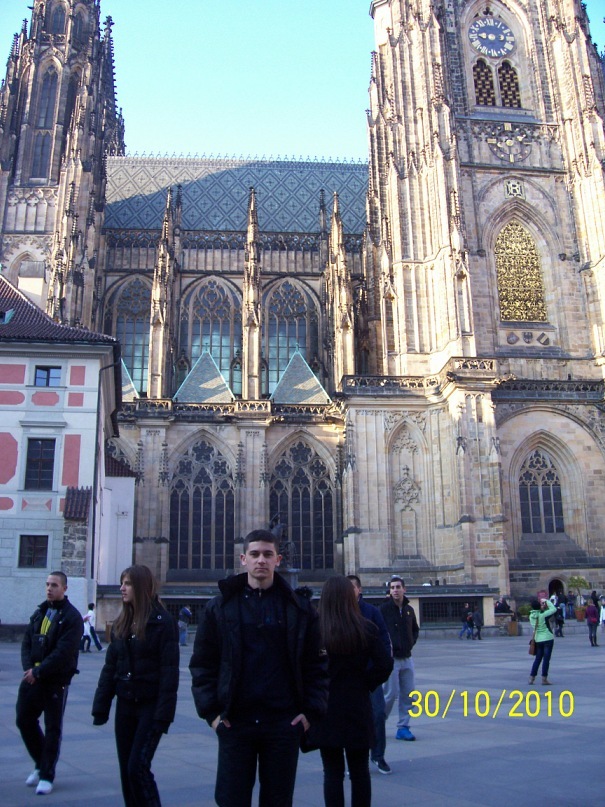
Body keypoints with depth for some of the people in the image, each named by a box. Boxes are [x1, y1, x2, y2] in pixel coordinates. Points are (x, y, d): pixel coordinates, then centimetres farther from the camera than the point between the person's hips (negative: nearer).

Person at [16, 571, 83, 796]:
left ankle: (47, 775, 15)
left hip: (57, 680, -6)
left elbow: (63, 653, -19)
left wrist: (38, 672, -20)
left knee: (53, 728, 3)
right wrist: (28, 667, -9)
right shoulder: (40, 612, 10)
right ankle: (41, 764, 31)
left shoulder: (72, 617, -11)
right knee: (24, 720, 11)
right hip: (32, 676, 7)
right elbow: (27, 641, 7)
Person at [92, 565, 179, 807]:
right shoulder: (121, 623, 9)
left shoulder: (162, 622, -10)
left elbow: (169, 671, -13)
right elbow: (110, 667, 11)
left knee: (137, 767, -9)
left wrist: (163, 714, -17)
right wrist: (100, 706, 6)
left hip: (150, 705, -6)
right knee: (126, 769, 9)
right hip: (125, 705, 6)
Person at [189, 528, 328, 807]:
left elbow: (317, 665, 4)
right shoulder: (219, 608, 2)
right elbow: (202, 665, 3)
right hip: (235, 722, 0)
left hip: (284, 723, 1)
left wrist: (311, 712, -4)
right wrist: (211, 711, -5)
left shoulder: (300, 608, 2)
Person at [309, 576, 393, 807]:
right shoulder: (366, 629, -7)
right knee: (359, 770, 14)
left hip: (325, 710, -1)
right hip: (358, 710, 1)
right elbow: (385, 664, -9)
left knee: (332, 772, 8)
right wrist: (365, 684, 4)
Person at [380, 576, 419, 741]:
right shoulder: (384, 609, -9)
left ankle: (403, 727, 16)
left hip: (407, 658, 6)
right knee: (391, 694, -4)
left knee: (408, 695, 6)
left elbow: (415, 629, 23)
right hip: (391, 659, -5)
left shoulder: (409, 609, 9)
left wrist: (411, 642, 8)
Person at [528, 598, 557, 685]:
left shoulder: (531, 615, -1)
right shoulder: (543, 614, -17)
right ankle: (544, 679, 1)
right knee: (546, 659, 1)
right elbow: (553, 609, -8)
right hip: (547, 638, -5)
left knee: (537, 658, 14)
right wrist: (547, 601, 1)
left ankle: (532, 677, 14)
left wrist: (543, 608, 5)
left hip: (538, 639, 6)